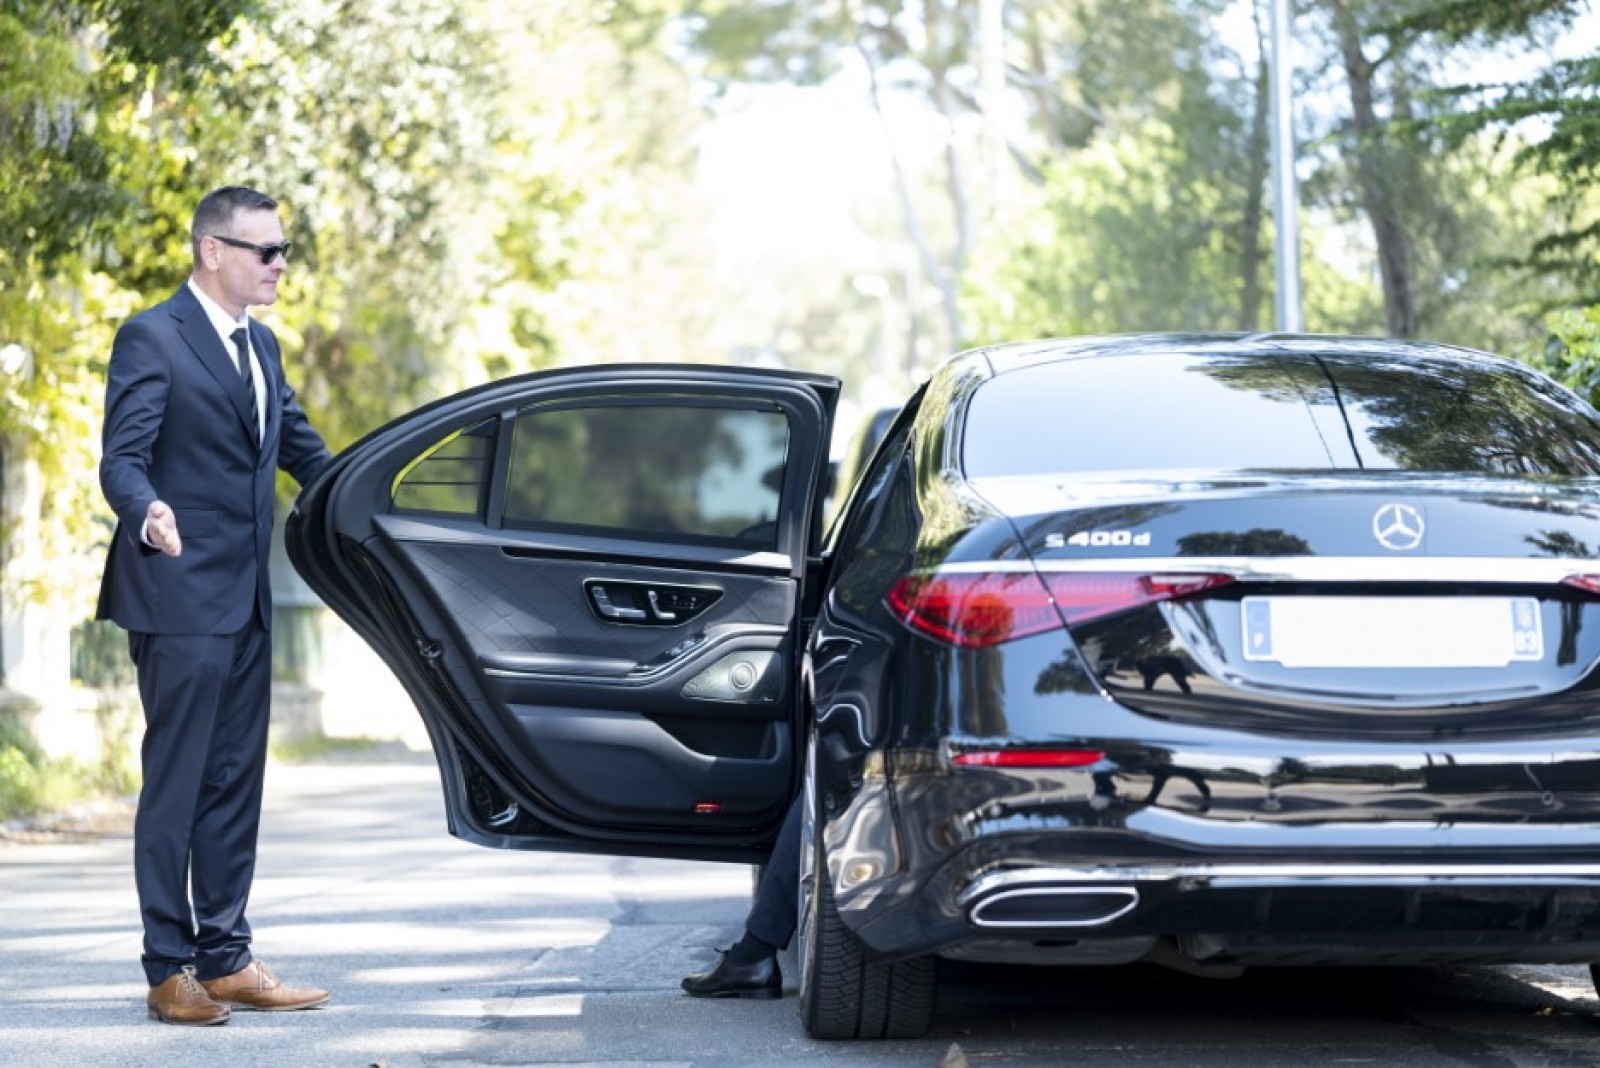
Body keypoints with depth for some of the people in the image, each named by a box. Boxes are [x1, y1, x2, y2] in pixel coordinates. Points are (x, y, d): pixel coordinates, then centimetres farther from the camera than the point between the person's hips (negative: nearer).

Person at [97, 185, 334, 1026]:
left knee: (235, 783, 10)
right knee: (176, 783, -4)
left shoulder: (261, 346, 16)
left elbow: (304, 450, 26)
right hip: (181, 597, -8)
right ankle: (169, 971, 1)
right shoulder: (151, 339, -9)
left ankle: (225, 959, 16)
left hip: (245, 602, 8)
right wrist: (149, 514, -35)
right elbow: (121, 461, -15)